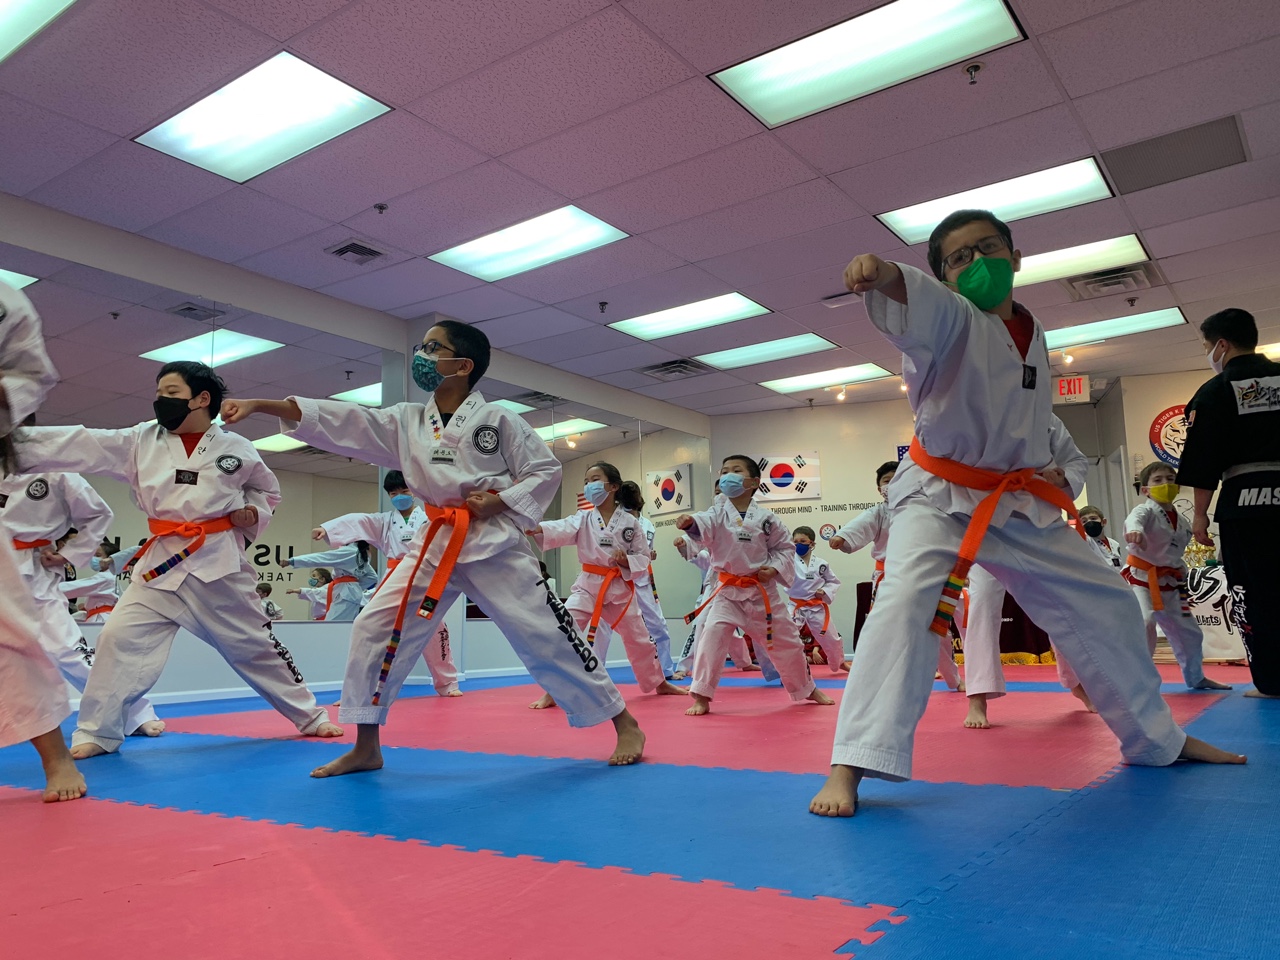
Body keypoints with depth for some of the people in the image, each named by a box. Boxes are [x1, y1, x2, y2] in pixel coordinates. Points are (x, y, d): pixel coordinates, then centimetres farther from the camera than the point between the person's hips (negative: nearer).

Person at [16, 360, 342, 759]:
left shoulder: (236, 448, 0)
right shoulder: (141, 441, 2)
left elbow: (267, 490, 15)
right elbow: (78, 445, -5)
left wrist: (253, 513, -5)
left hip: (220, 561, -2)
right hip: (161, 562, 2)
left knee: (254, 645, 5)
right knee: (120, 639, -8)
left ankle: (310, 716, 20)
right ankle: (98, 732, 10)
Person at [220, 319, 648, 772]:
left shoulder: (497, 419, -4)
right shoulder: (406, 421, 7)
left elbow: (545, 470, -1)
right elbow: (340, 423, 1)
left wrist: (499, 502, -15)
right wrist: (259, 404, -6)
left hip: (495, 542, -4)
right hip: (436, 544, 5)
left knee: (545, 635, -4)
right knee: (374, 628, -3)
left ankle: (625, 724, 12)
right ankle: (366, 747, 12)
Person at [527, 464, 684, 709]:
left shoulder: (630, 522, -2)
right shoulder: (583, 519, -2)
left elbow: (643, 556, 3)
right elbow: (562, 529, -22)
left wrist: (627, 561, -19)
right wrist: (535, 528, -42)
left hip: (620, 587, 0)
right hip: (588, 585, 0)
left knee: (638, 637, 14)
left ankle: (660, 683, 36)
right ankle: (552, 692, -6)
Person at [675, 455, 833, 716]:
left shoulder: (765, 517, -5)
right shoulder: (719, 513, -6)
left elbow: (785, 546, 5)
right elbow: (705, 524, -28)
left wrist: (775, 568, -13)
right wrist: (690, 522, -51)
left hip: (763, 591, 1)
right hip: (727, 590, 0)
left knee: (786, 642, 12)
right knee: (712, 635, -20)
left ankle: (808, 689, 36)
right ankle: (701, 697, -9)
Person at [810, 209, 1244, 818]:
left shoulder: (1033, 336, 8)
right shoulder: (950, 320, -12)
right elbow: (921, 307, -39)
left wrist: (1045, 472, 9)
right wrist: (886, 278, -60)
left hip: (1018, 503, 7)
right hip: (939, 496, -6)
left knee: (1106, 606, 13)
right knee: (907, 603, -31)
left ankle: (1157, 739, 37)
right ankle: (851, 768, -27)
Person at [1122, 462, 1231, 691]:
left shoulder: (1181, 522, 10)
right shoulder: (1145, 510, -13)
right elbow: (1135, 519, -40)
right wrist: (1135, 531, -62)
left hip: (1168, 583, 8)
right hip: (1141, 578, -8)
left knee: (1189, 632, 19)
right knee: (1144, 623, -29)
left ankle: (1196, 678, 42)